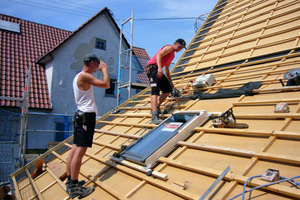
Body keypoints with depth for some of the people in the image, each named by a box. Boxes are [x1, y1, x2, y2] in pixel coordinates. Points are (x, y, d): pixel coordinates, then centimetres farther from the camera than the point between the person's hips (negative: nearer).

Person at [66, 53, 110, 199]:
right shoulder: (85, 76, -12)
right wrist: (104, 69, -1)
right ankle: (74, 187, -6)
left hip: (80, 115, 11)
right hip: (87, 115, -11)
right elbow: (106, 85, -16)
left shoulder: (77, 77, 19)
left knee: (75, 148, 11)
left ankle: (70, 182, 18)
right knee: (80, 150, -10)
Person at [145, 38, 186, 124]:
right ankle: (154, 117, -33)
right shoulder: (169, 47, -1)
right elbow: (159, 55, -18)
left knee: (168, 89, 9)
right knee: (155, 91, -22)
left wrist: (170, 82, 26)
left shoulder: (172, 55, 28)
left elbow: (166, 69, 31)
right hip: (152, 67, -10)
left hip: (158, 70, 10)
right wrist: (159, 68, -32)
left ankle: (156, 107, 15)